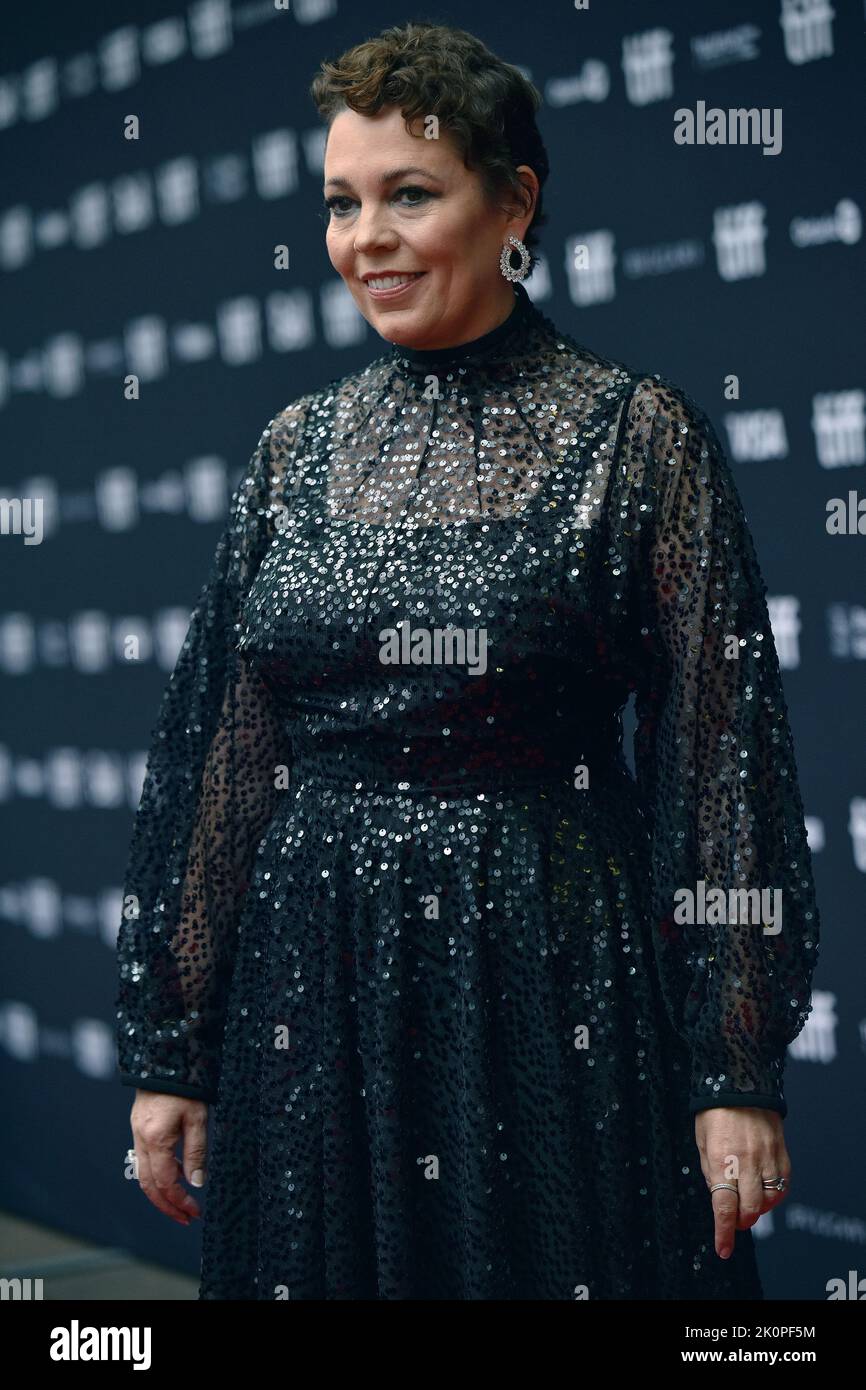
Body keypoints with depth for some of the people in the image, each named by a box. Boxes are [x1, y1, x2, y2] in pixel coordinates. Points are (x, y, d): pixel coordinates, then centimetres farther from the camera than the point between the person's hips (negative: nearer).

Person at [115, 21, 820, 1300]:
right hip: (313, 991, 4)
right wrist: (169, 1050, 7)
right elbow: (217, 753, 9)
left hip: (553, 982, -3)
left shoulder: (639, 434, -4)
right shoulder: (298, 449, 7)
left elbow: (715, 753, -6)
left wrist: (739, 1073, -9)